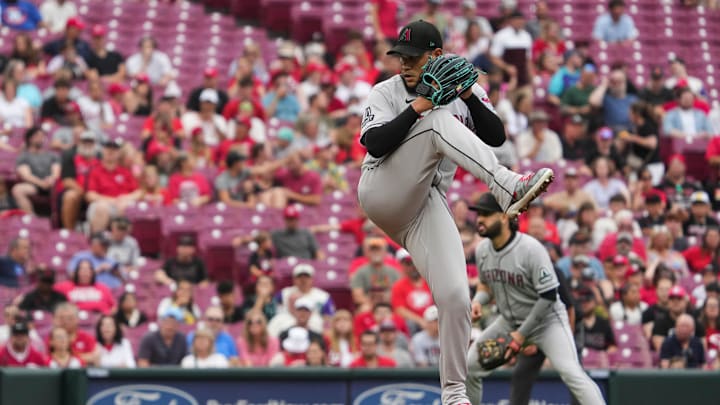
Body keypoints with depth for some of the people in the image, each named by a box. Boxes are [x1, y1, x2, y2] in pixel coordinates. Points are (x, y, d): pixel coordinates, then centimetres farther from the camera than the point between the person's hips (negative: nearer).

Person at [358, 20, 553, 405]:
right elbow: (374, 143, -12)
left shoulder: (466, 92, 13)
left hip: (427, 207, 3)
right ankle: (509, 188, -47)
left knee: (455, 297, -13)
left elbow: (496, 137, -1)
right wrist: (417, 109, -18)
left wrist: (470, 98, -13)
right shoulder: (385, 93, 5)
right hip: (383, 193, -3)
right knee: (439, 121, -26)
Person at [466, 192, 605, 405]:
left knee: (571, 373, -24)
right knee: (469, 367, 3)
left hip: (547, 320, -7)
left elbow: (548, 296, -22)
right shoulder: (482, 250, -3)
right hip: (509, 321, 7)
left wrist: (522, 333, -21)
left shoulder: (530, 249, -24)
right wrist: (478, 301, -9)